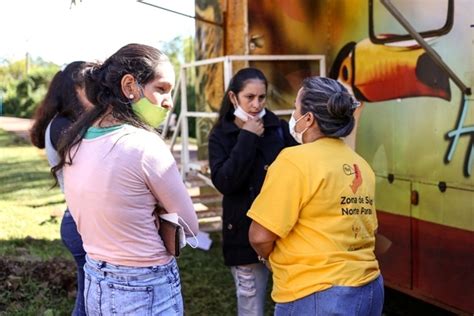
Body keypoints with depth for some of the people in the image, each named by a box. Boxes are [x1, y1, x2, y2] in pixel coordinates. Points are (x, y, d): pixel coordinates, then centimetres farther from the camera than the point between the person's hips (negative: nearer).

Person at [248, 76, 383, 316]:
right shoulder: (361, 165, 8)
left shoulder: (295, 160, -15)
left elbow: (261, 236, -16)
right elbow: (364, 229, 14)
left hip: (318, 296, -7)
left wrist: (275, 259, 5)